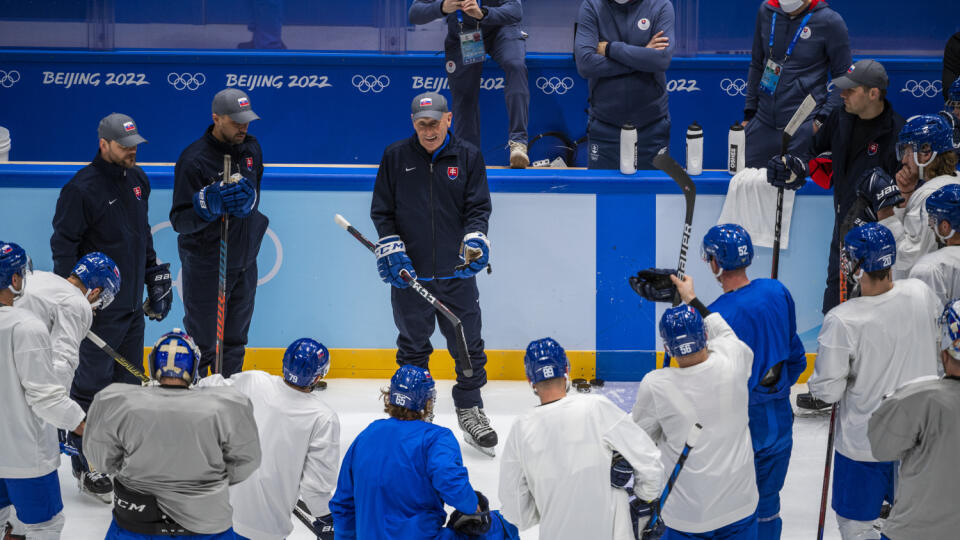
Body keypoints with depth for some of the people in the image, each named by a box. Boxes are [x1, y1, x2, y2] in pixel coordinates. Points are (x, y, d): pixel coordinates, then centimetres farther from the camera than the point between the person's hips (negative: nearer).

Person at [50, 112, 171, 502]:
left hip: (133, 303, 8)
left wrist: (157, 278, 20)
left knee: (128, 382, 15)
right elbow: (63, 244, -15)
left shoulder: (137, 180, 9)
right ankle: (87, 466, 5)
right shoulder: (83, 188, -16)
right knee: (92, 385, -3)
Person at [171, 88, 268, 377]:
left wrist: (246, 198, -9)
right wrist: (207, 204, -36)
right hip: (205, 264, -7)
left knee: (235, 340, 16)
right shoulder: (194, 159, -17)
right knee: (202, 342, -1)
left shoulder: (251, 148, 4)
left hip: (244, 261, 7)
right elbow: (179, 220, -18)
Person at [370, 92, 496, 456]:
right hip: (409, 274, 0)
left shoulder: (467, 158, 4)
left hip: (456, 274, 0)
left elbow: (479, 206, 4)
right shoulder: (395, 157, 4)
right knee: (412, 347, 10)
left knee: (468, 344, 3)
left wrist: (475, 238, -15)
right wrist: (391, 249, -5)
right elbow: (381, 211, 7)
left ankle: (470, 411, 18)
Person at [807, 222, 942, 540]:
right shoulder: (921, 294, -14)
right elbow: (939, 342, 7)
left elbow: (828, 391, -20)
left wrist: (816, 384, 2)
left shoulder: (842, 321, -28)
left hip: (863, 445, -5)